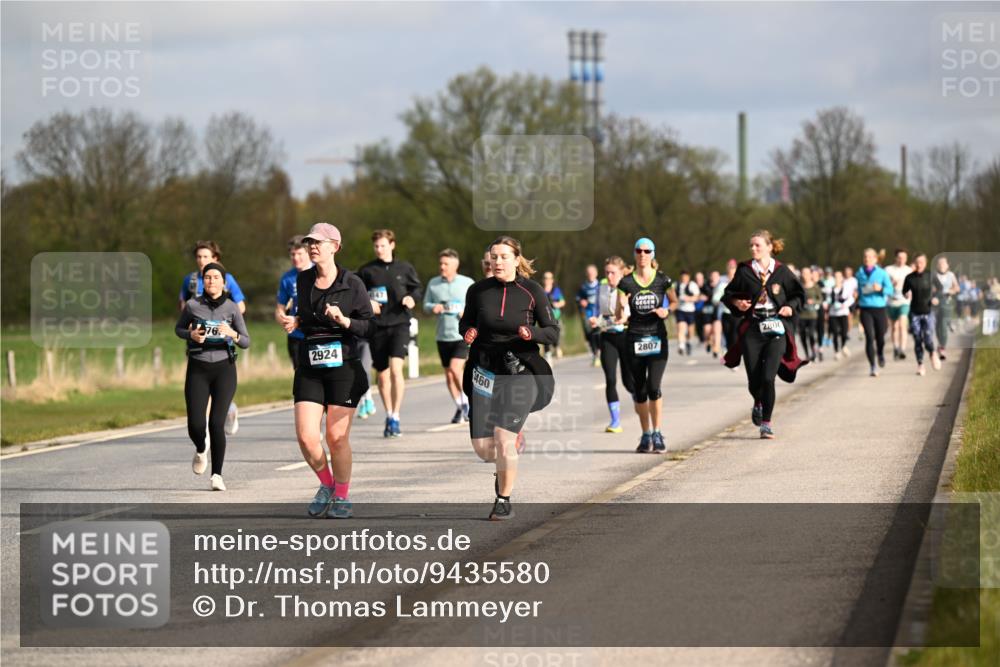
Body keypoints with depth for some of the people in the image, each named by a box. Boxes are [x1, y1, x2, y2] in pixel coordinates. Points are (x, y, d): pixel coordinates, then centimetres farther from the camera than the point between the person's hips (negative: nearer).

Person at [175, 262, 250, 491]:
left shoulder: (231, 308, -1)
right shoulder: (192, 305, -1)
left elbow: (246, 342, 1)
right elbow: (178, 329, 15)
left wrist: (232, 334, -20)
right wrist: (191, 335, -7)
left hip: (223, 368, -1)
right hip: (198, 369, 1)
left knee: (216, 423, -11)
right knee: (196, 425, -8)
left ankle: (217, 474, 1)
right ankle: (201, 450, 28)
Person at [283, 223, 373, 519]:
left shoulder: (352, 284, -5)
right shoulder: (303, 280, 8)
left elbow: (370, 326, -3)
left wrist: (344, 321, -19)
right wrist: (296, 322, 6)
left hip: (344, 366, -4)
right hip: (309, 369, 4)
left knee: (337, 437, -2)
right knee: (306, 436, -8)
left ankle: (342, 497, 16)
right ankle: (326, 484, 17)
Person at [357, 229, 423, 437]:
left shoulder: (405, 268, 6)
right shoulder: (366, 271, 5)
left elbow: (418, 288, 16)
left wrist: (411, 298, -5)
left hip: (399, 323, -2)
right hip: (377, 326, 2)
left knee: (396, 368, -18)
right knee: (382, 374, 8)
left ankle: (395, 417, -15)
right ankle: (389, 416, 24)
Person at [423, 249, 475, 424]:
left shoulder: (467, 283, 0)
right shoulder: (433, 283, 6)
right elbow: (425, 305, 12)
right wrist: (433, 308, -11)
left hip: (463, 335, -4)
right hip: (443, 336, 4)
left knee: (456, 368, -20)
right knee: (449, 374, 7)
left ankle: (466, 401, -1)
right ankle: (460, 409, 21)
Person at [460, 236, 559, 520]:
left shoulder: (532, 291, -5)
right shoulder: (478, 291, 1)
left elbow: (553, 333, -3)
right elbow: (466, 322, 16)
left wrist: (532, 332, -24)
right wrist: (467, 332, -8)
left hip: (520, 372, -3)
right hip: (485, 371, 3)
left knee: (504, 439, -15)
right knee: (482, 446, -1)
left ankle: (504, 500, 5)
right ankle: (505, 468, 36)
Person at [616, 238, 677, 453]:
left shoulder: (662, 280, -1)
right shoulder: (626, 282, 0)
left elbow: (674, 301, 16)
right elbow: (619, 317, 1)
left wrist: (667, 310, -6)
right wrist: (622, 307, -22)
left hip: (657, 338, -2)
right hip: (634, 339, 2)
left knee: (653, 386, -14)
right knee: (639, 390, 6)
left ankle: (657, 434, -6)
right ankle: (646, 435, 18)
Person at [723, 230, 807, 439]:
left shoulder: (782, 271, 1)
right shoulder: (744, 271, 3)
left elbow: (798, 294, 11)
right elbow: (729, 294, 14)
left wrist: (790, 306, -7)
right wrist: (736, 303, -7)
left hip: (776, 330, -1)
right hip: (752, 330, 2)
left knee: (768, 377, -12)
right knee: (754, 379, 3)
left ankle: (766, 422, 0)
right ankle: (758, 404, 38)